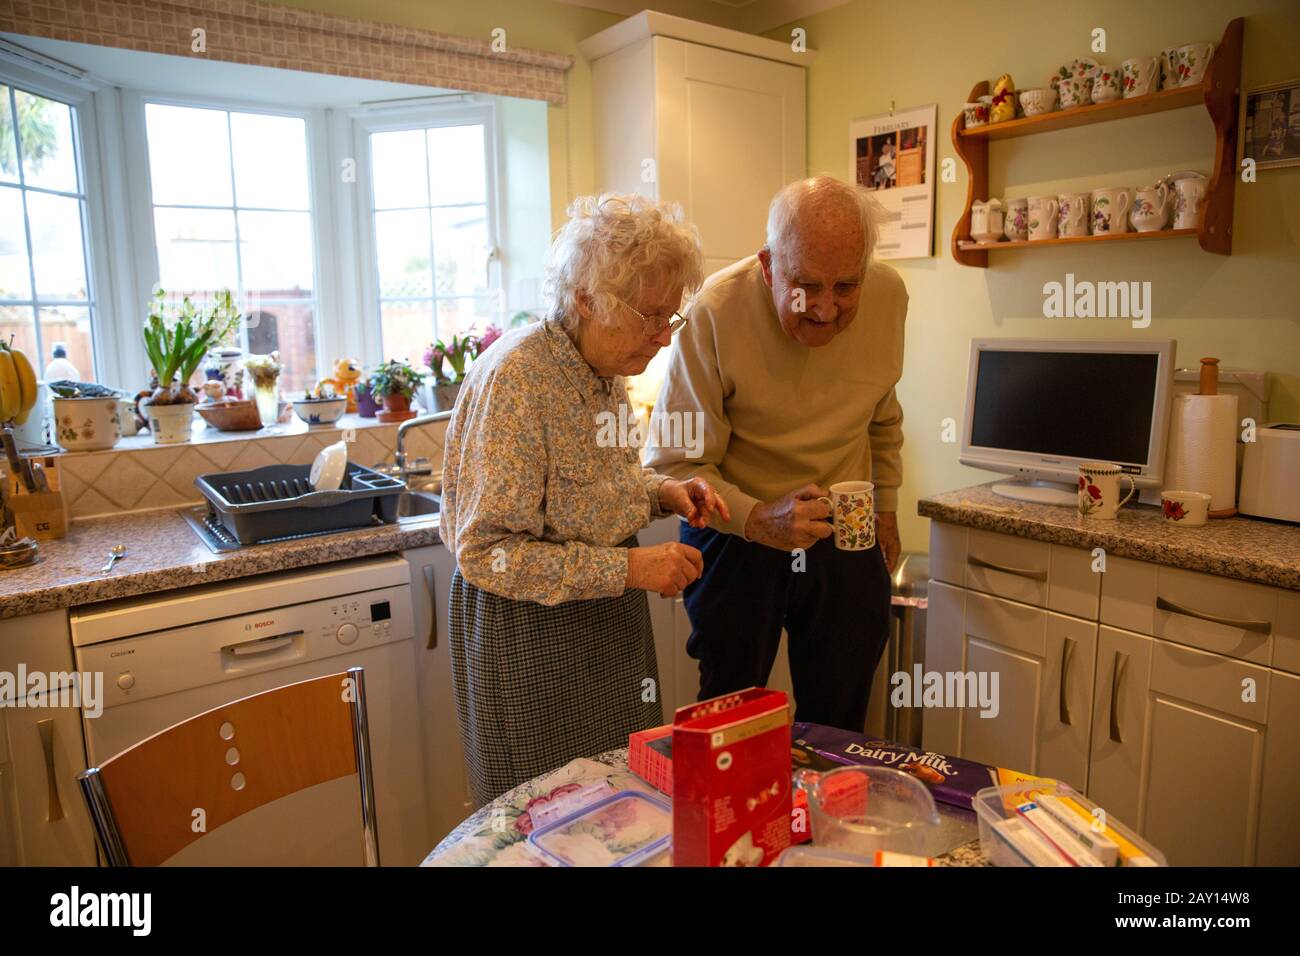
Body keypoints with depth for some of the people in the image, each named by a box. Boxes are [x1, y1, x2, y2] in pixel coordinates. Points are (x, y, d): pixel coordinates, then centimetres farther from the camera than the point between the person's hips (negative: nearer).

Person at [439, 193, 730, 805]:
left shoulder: (604, 368, 1)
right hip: (530, 633, -7)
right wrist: (627, 567, -26)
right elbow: (484, 554, -25)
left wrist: (661, 492, -4)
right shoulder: (515, 378, -25)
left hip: (607, 617, 8)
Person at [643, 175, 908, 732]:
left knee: (838, 728, 15)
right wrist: (757, 519, -36)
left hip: (847, 540, 4)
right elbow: (674, 463, -21)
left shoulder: (888, 295, -8)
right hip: (737, 542, -3)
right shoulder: (716, 312, -23)